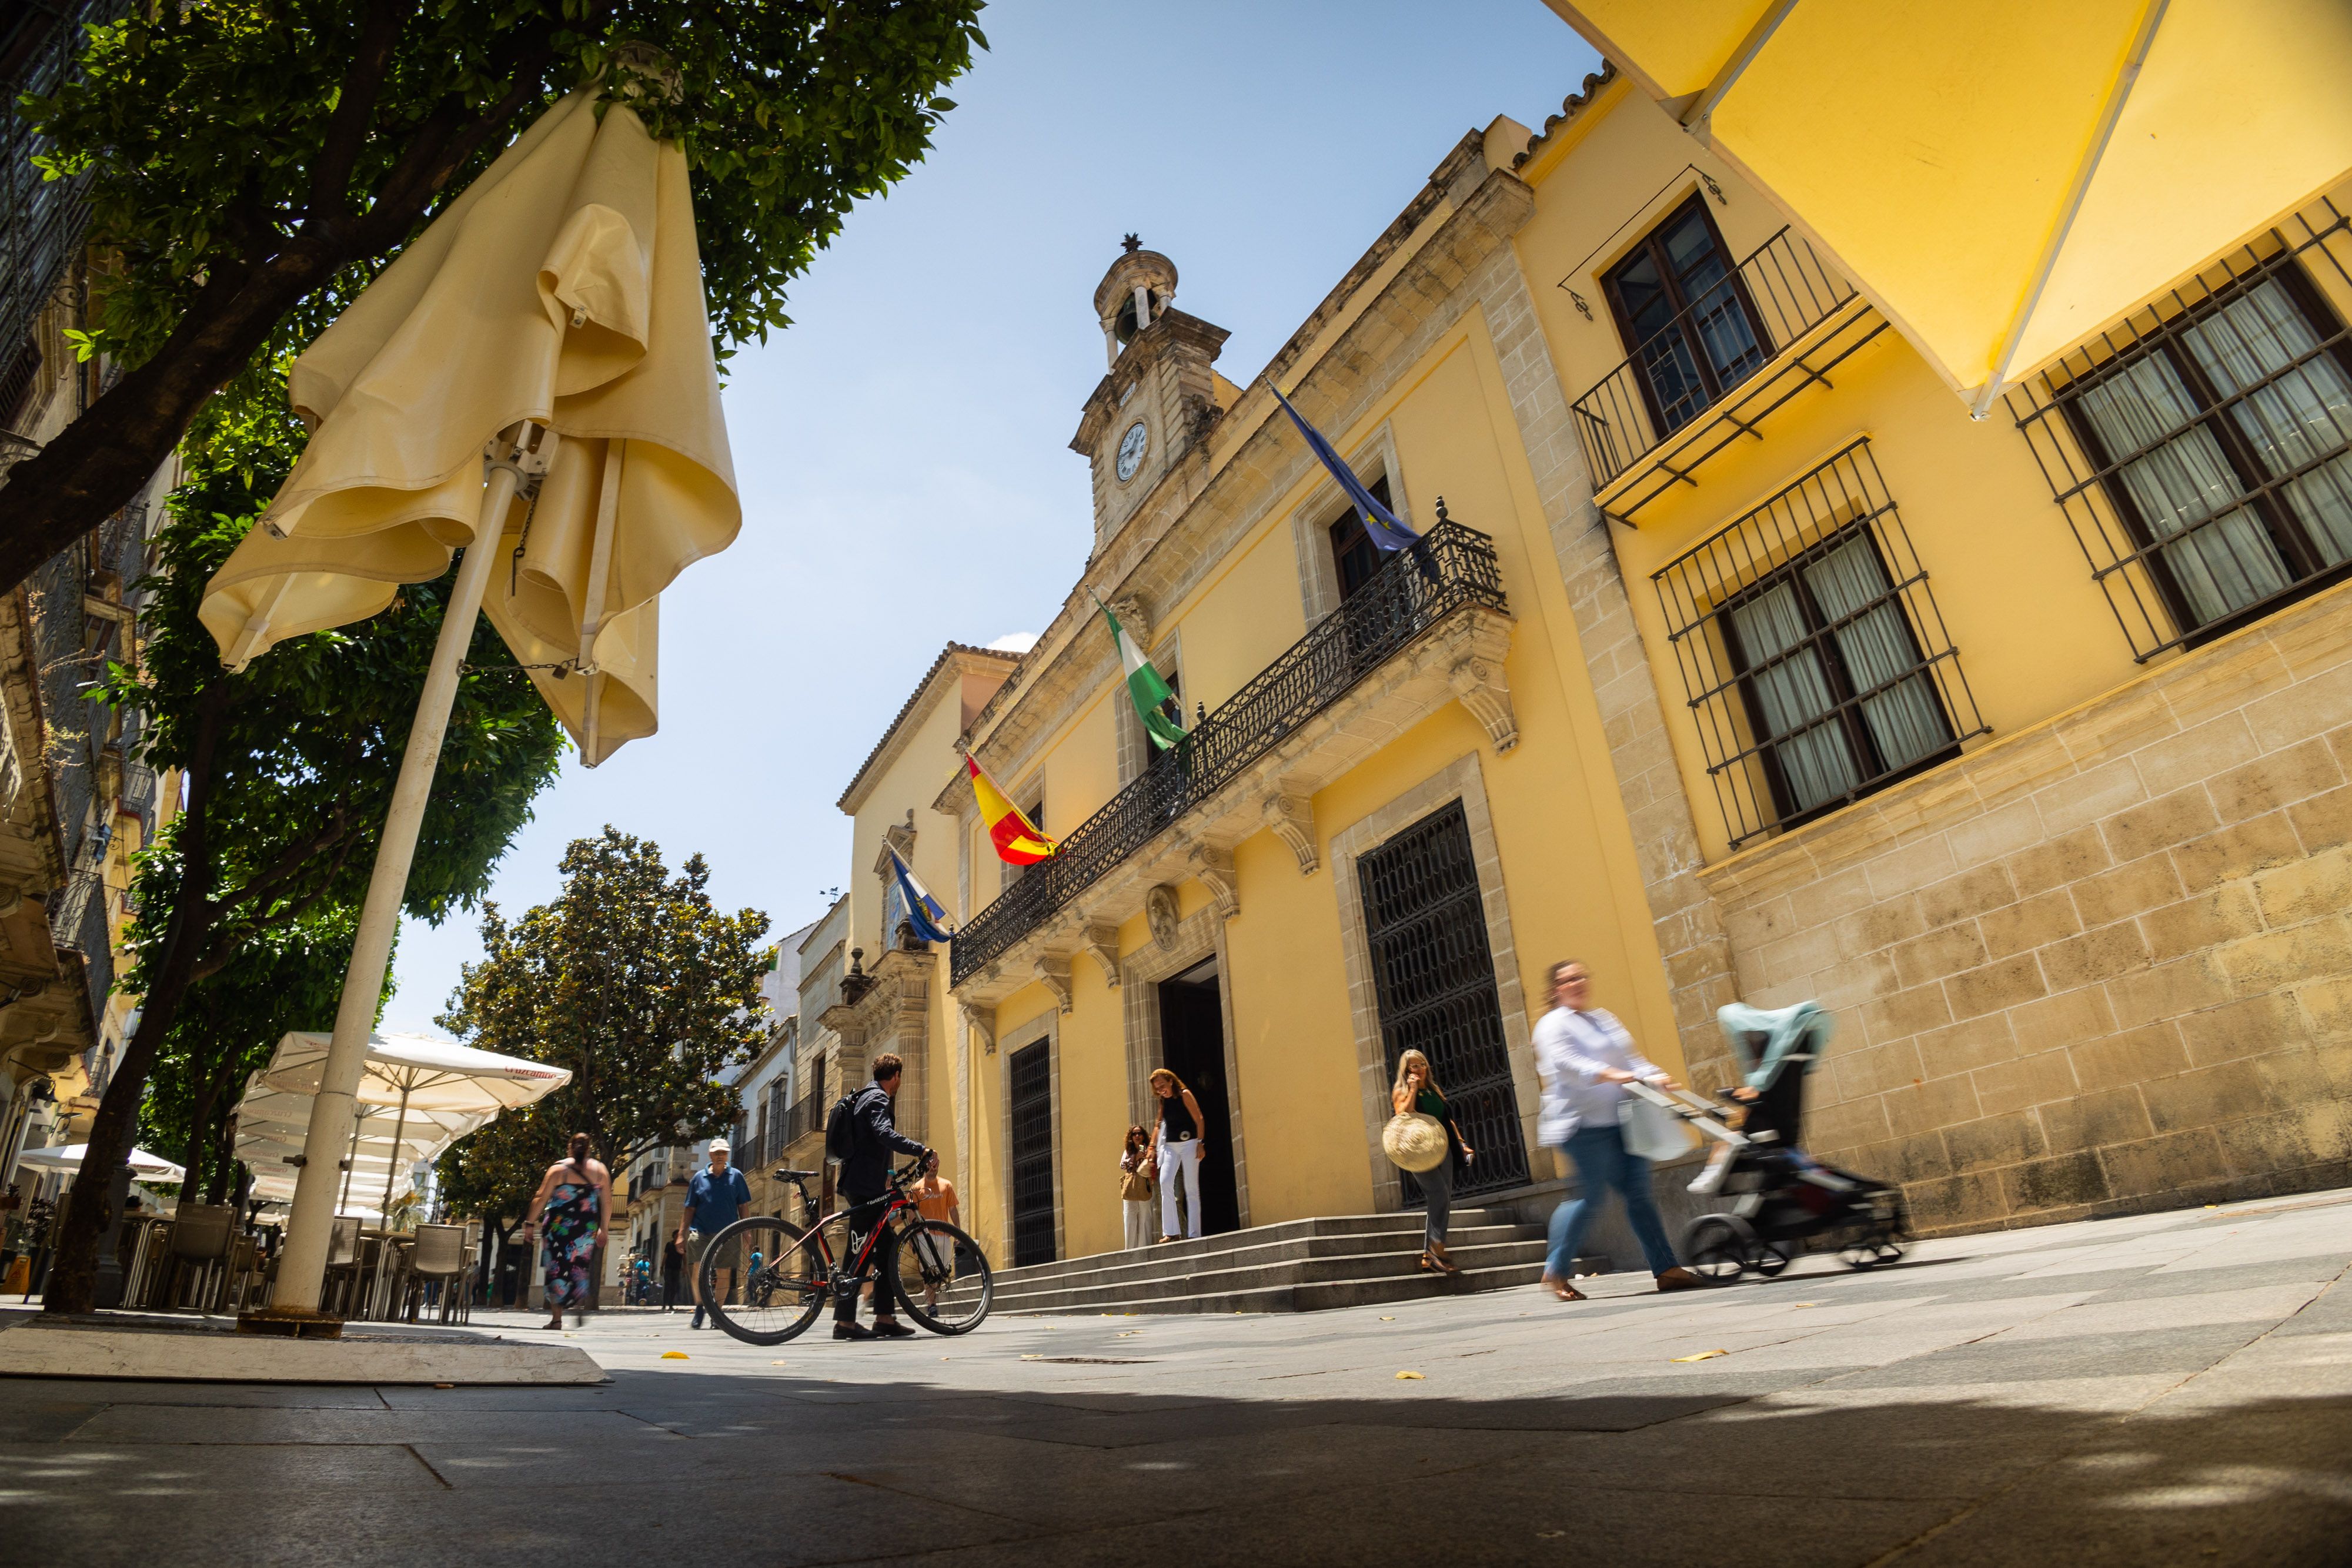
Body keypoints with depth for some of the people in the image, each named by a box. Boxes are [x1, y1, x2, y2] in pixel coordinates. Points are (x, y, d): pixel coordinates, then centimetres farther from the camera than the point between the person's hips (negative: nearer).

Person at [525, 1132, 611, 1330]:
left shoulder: (559, 1168, 1)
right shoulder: (600, 1170, 7)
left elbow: (541, 1199, -3)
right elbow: (607, 1203, 7)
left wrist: (531, 1223, 6)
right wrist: (604, 1229, 15)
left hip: (558, 1225, -2)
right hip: (587, 1227, 2)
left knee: (557, 1269, 5)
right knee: (580, 1268, 16)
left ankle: (556, 1318, 4)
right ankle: (580, 1304, -5)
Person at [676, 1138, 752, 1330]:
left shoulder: (736, 1176, 5)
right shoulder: (699, 1177, 6)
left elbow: (743, 1206, 9)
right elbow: (690, 1208, 9)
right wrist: (682, 1234, 3)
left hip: (726, 1235, 0)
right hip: (700, 1233, 0)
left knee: (724, 1273, 1)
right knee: (697, 1269, -14)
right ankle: (699, 1308, 4)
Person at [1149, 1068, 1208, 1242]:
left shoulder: (1184, 1095, -4)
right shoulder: (1163, 1101, 12)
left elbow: (1199, 1119, -8)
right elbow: (1158, 1124, 20)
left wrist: (1200, 1143, -15)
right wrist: (1153, 1147, 13)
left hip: (1188, 1143, -5)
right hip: (1170, 1146, 5)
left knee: (1191, 1188, -4)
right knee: (1165, 1182, -14)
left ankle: (1194, 1233, -1)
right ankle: (1170, 1232, -12)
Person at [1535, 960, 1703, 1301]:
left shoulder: (1603, 1019, 23)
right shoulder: (1553, 1025, -3)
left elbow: (1632, 1058, 20)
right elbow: (1567, 1064, -19)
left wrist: (1656, 1077, 1)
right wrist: (1611, 1075, -30)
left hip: (1620, 1121, 7)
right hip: (1584, 1125, -7)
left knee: (1639, 1192, 3)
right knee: (1593, 1196, -7)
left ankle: (1666, 1268, 7)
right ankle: (1555, 1272, 5)